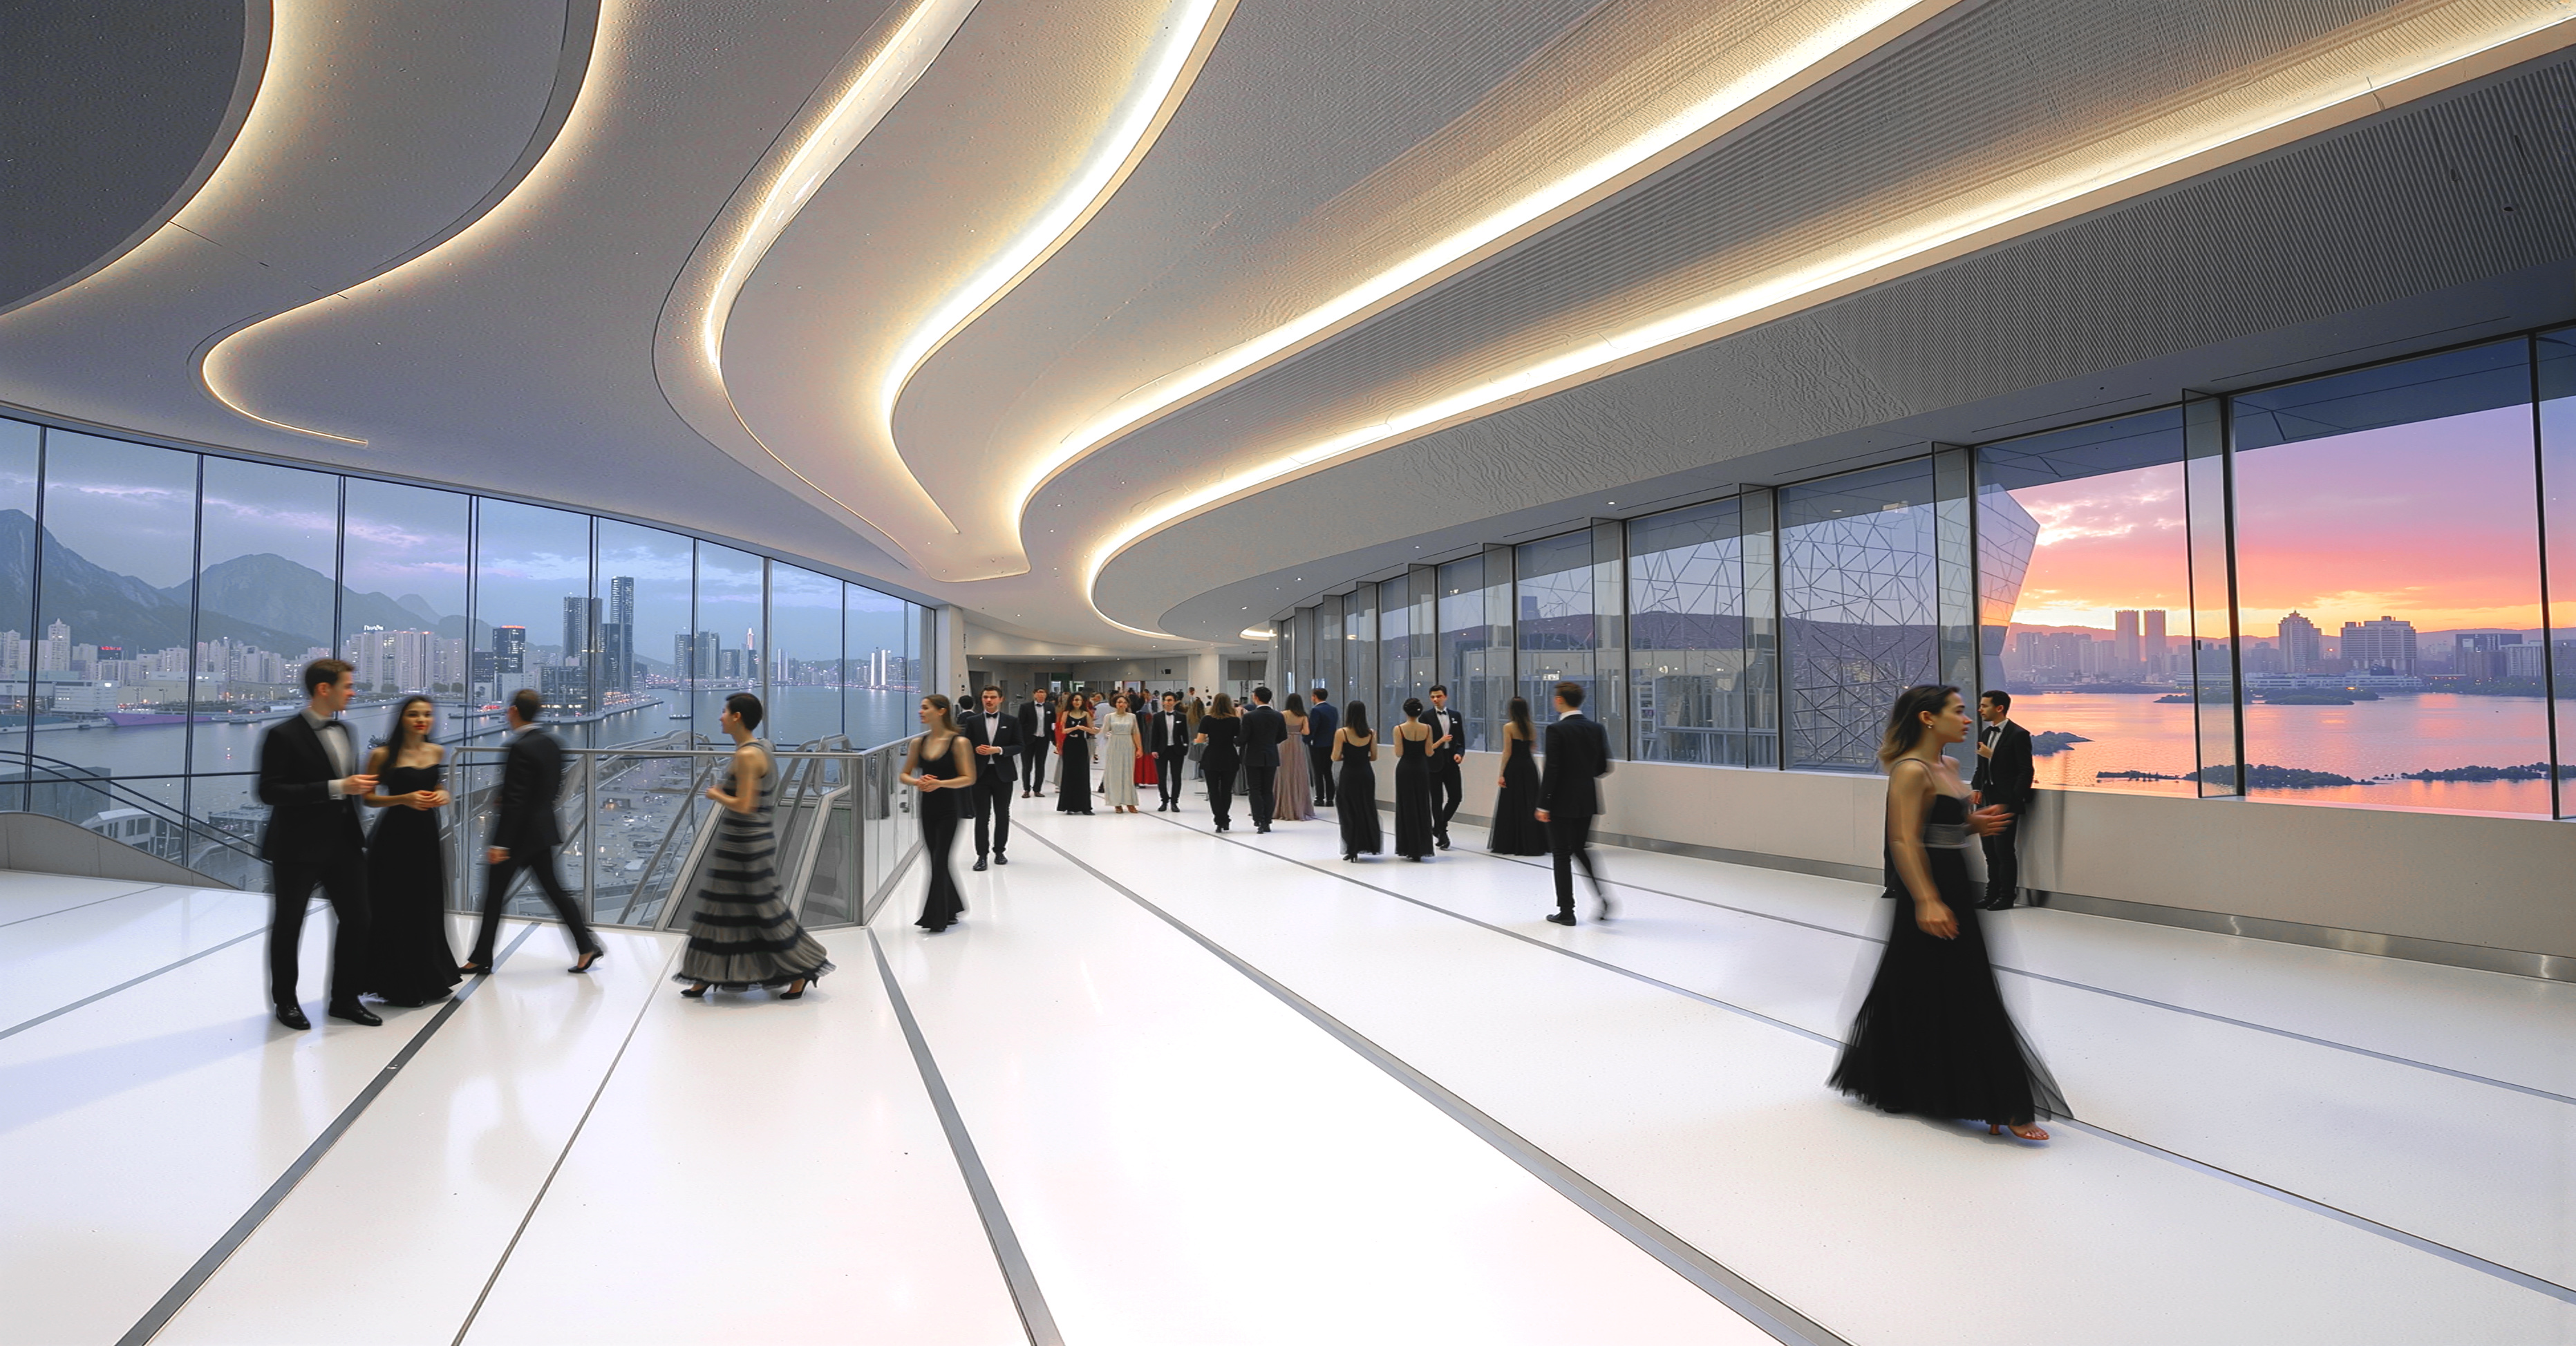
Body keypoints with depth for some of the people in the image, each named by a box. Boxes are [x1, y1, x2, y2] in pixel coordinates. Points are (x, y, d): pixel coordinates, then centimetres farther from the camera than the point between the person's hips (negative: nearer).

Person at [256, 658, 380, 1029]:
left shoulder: (344, 730, 10)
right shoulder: (284, 735, -13)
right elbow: (270, 792, -20)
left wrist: (359, 787, 5)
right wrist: (336, 788, -25)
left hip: (343, 843, 6)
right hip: (298, 847, -6)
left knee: (356, 918, 6)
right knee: (288, 925, 9)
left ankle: (344, 998, 19)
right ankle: (285, 1000, 26)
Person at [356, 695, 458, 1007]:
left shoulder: (437, 752, 6)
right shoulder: (383, 755, -9)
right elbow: (367, 798, -6)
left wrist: (442, 795, -1)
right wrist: (405, 799, -20)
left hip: (426, 836, 5)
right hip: (394, 838, -5)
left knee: (427, 909, 11)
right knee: (395, 911, 3)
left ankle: (428, 979, 26)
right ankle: (397, 984, 17)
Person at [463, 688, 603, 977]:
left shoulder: (521, 748, -20)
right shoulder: (552, 744, 5)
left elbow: (514, 800, -22)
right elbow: (556, 787, 13)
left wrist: (500, 843, -20)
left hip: (518, 833, -8)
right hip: (543, 831, 8)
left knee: (495, 894, 6)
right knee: (553, 889, 12)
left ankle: (482, 959, 17)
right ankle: (587, 946, 9)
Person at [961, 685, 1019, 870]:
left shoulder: (1012, 721, 3)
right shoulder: (972, 721, 5)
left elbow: (1018, 746, -1)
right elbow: (966, 745, 6)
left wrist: (999, 750, -16)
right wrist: (976, 749, -15)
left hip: (1002, 774, 0)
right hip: (980, 774, 0)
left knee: (1002, 815, 9)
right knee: (982, 817, 0)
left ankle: (999, 852, 22)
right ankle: (982, 855, 3)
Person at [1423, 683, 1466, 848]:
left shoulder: (1456, 716, 10)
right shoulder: (1426, 716, -1)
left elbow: (1461, 740, 12)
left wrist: (1459, 753, -6)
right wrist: (1440, 741, -16)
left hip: (1452, 762, 3)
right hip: (1434, 762, -3)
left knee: (1456, 797, 1)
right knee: (1437, 800, 2)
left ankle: (1438, 827, 22)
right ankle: (1442, 834, 14)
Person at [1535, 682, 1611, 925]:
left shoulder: (1557, 730, -15)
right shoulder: (1596, 729, 4)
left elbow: (1552, 770, -18)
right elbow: (1603, 767, 7)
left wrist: (1543, 805, -13)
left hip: (1562, 802, -6)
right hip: (1587, 801, 6)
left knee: (1562, 854, 3)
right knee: (1581, 849, 19)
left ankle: (1566, 911, 7)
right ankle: (1603, 898, 5)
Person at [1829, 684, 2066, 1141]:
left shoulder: (1947, 766, 12)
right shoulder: (1911, 770, -16)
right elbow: (1904, 841, -22)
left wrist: (1975, 825, 2)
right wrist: (1926, 901, -29)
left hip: (1955, 889, 9)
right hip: (1930, 893, -9)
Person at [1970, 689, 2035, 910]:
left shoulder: (2018, 735, -10)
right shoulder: (1984, 734, 13)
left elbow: (2026, 772, -12)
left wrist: (2011, 802, -17)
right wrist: (1976, 789, 1)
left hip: (2006, 804, -7)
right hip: (1986, 803, 7)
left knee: (2005, 851, -2)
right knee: (1990, 853, 11)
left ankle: (2007, 898, 8)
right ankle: (1992, 895, 19)